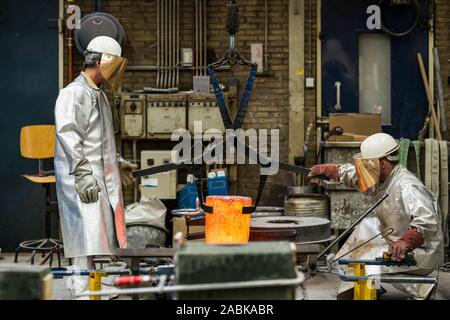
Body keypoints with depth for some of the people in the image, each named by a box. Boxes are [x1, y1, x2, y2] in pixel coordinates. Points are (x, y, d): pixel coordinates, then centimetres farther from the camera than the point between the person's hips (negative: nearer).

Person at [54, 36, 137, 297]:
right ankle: (82, 291, -10)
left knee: (101, 232, 9)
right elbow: (67, 134, -20)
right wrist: (82, 174, -26)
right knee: (87, 232, -12)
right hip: (82, 180, -9)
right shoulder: (73, 93, -10)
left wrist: (118, 163, 31)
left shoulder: (99, 95, 21)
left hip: (103, 176, 10)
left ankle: (84, 285, 16)